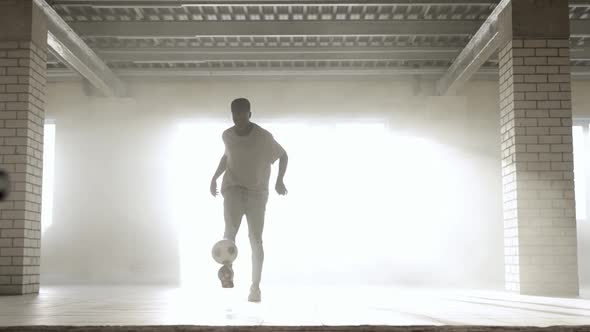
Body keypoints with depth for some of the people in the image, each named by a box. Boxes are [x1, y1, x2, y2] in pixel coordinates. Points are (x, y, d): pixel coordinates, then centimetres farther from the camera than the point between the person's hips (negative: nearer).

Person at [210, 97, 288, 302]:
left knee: (256, 240, -1)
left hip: (257, 192, -1)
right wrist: (215, 177, 11)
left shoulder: (264, 137, -11)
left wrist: (280, 181, -9)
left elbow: (283, 156, 2)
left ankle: (255, 286, 10)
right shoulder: (227, 135, 1)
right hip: (233, 188, 2)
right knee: (231, 228, -27)